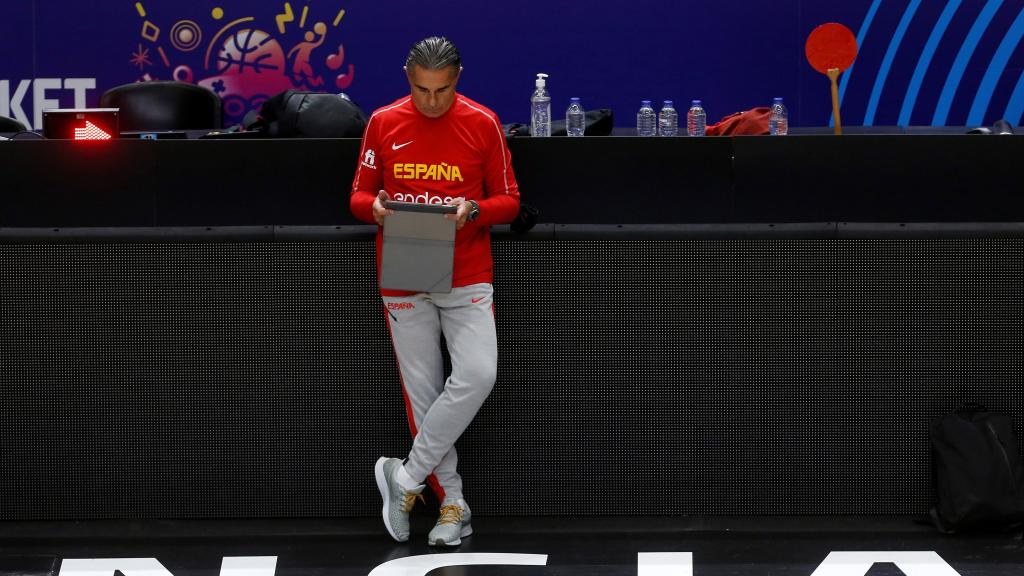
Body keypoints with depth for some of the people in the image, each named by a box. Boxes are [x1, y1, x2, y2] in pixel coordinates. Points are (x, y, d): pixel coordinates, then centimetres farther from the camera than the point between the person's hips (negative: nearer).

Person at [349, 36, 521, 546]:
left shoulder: (483, 124, -1)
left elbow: (508, 201, 4)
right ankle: (451, 504, 13)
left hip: (468, 278, -1)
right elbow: (359, 195, 9)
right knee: (422, 391, 2)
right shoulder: (383, 123, 2)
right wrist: (374, 208, -14)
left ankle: (407, 476, -2)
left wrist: (474, 210, -17)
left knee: (477, 375, -17)